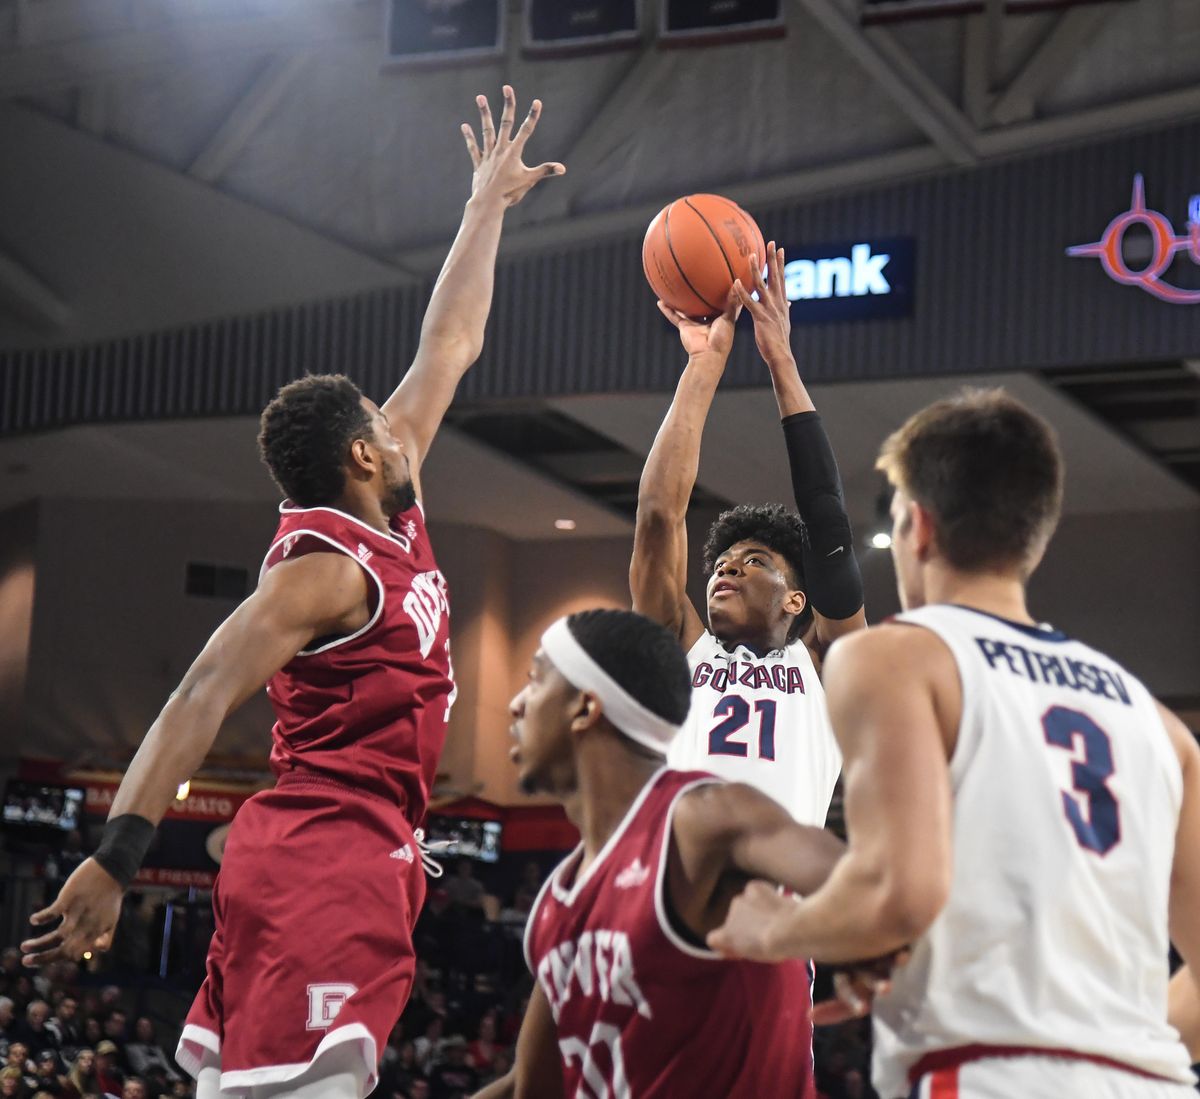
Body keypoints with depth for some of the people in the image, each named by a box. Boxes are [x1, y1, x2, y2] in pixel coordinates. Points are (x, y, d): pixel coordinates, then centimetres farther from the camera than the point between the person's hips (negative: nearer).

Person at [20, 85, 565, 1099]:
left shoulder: (392, 510, 16)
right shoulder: (326, 567, -10)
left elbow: (449, 348, 25)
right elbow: (203, 698, -18)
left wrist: (490, 206, 31)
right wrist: (117, 857, -26)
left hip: (360, 858, 10)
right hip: (326, 859, -10)